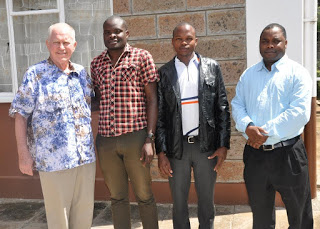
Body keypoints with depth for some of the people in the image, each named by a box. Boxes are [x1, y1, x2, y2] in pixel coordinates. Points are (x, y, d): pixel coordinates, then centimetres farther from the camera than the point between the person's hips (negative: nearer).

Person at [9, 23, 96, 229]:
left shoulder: (82, 73, 8)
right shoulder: (35, 74, -5)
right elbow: (20, 115, -4)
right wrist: (24, 154, -8)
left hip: (86, 157, 5)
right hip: (53, 159, -4)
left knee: (85, 211, 15)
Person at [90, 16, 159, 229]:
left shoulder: (142, 57, -1)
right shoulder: (96, 63, 11)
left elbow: (152, 99, -4)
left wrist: (150, 139, -10)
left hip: (135, 137, -3)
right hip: (105, 139, 4)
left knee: (144, 195, 10)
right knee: (117, 197, 15)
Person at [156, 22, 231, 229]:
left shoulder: (212, 67, 3)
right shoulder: (164, 72, 2)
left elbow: (222, 108, 2)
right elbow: (160, 114, 2)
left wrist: (224, 144, -3)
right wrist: (161, 151, -3)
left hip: (206, 144, 0)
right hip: (176, 147, 0)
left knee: (206, 200, 13)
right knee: (179, 202, 12)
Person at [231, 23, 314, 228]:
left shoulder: (297, 73, -5)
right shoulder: (248, 75, 10)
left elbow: (300, 112, -15)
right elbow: (237, 105, 5)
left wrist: (266, 133, -19)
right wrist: (248, 127, -15)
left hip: (288, 154, -4)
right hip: (255, 154, 4)